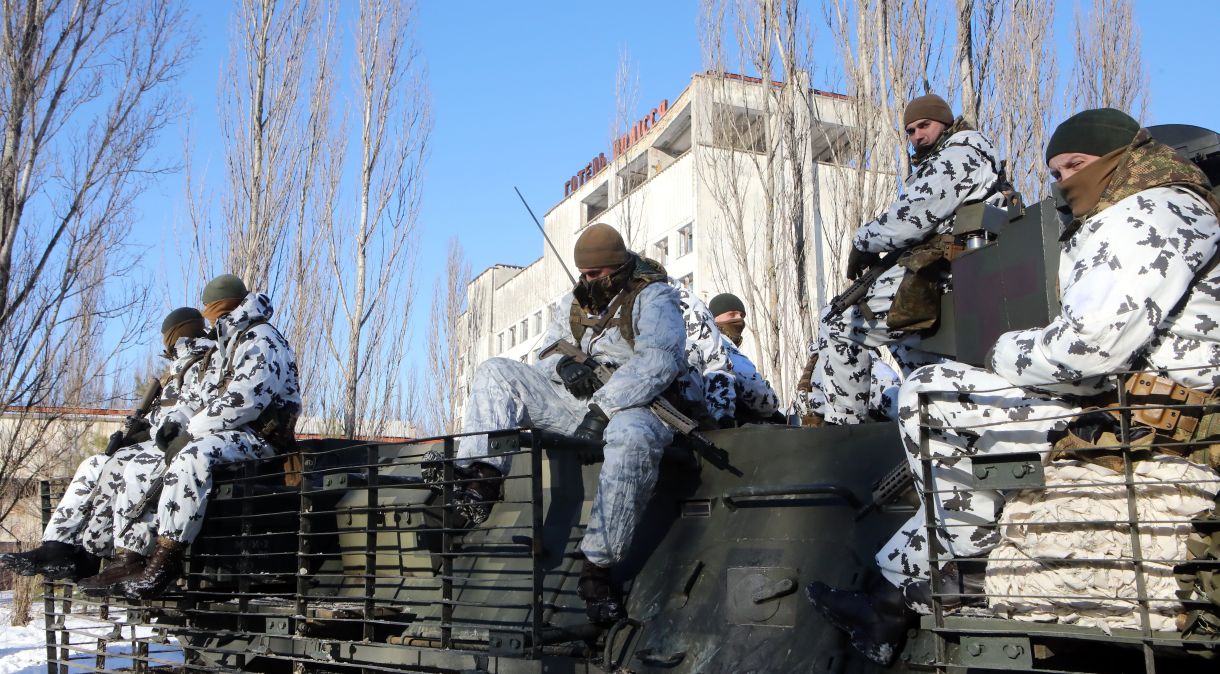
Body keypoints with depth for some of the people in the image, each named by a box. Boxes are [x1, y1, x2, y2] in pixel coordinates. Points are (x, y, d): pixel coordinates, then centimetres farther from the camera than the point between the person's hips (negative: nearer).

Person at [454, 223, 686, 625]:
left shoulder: (653, 297, -1)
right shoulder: (574, 303, 19)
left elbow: (660, 361, -17)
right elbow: (546, 354, 20)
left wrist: (603, 408, -25)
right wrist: (562, 364, -8)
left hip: (632, 407, -6)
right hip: (577, 401, 6)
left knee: (634, 439, -44)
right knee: (495, 373, -5)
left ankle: (597, 567, -38)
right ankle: (482, 477, -25)